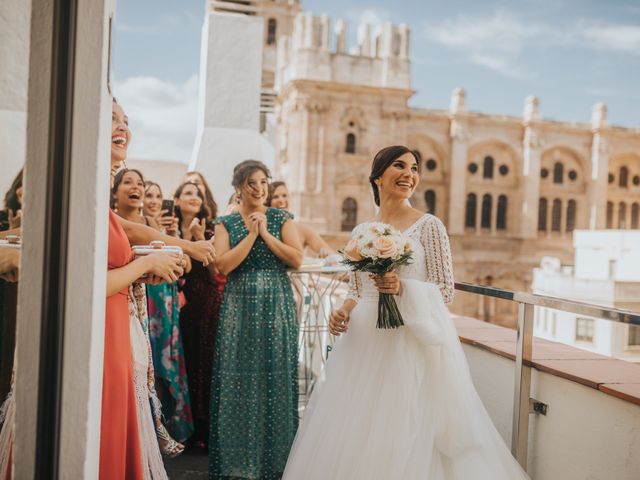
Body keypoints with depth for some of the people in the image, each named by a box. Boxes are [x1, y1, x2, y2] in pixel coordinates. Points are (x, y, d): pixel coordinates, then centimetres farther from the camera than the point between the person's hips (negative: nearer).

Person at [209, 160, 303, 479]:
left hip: (276, 305, 0)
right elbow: (223, 265, -9)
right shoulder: (225, 223, 6)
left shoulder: (281, 218, 6)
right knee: (239, 378, 2)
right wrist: (252, 233, -10)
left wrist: (265, 233, -9)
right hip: (240, 307, 0)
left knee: (276, 376, 4)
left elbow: (297, 259, -5)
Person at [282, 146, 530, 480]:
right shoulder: (361, 232, 10)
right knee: (353, 436, 10)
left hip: (412, 342, -4)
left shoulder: (429, 226, -4)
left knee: (404, 436, 1)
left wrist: (403, 288, -21)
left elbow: (446, 290, -6)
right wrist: (342, 312, -5)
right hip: (365, 342, 5)